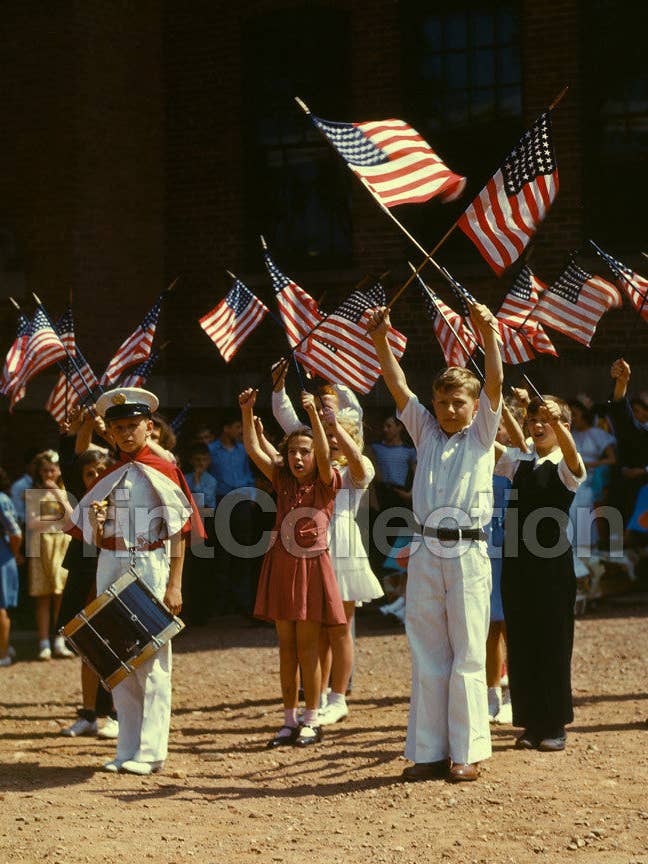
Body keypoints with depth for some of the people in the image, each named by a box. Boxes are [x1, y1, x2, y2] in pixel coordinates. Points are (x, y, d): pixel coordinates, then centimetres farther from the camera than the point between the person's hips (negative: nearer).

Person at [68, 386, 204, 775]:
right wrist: (95, 521, -9)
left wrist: (174, 585, -11)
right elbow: (97, 538, 15)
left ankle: (151, 752, 1)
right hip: (112, 568, 5)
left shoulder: (163, 470, -2)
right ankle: (127, 750, 13)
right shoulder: (107, 475, 12)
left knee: (151, 659, -3)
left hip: (151, 567, -5)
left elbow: (179, 531, -5)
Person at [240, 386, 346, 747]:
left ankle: (312, 721, 9)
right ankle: (290, 721, 15)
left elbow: (324, 454, -24)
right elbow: (254, 449, -3)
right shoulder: (283, 481, 6)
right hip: (282, 567, 4)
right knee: (287, 645, 8)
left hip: (312, 568, -4)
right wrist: (247, 412, -15)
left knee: (307, 646, -1)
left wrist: (313, 412, -35)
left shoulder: (325, 483, -5)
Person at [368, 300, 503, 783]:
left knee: (467, 656, -1)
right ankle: (429, 752, 11)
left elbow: (495, 384, -6)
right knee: (427, 656, 5)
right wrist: (381, 341, -8)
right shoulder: (426, 432, 16)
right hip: (425, 553, 3)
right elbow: (398, 386, 5)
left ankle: (468, 752, 6)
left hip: (468, 553, -3)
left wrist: (488, 334, -21)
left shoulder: (480, 436, 8)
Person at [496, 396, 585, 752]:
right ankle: (531, 723, 15)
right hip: (516, 560, 4)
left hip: (552, 560, -4)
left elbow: (572, 456, -26)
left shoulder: (566, 466, -4)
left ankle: (555, 725, 11)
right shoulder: (516, 459, 11)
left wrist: (557, 421, -44)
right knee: (521, 642, 6)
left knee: (553, 642, 1)